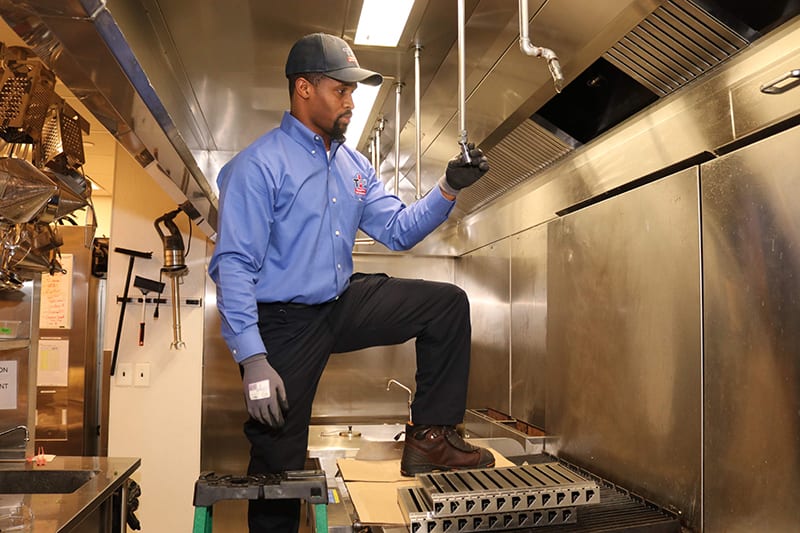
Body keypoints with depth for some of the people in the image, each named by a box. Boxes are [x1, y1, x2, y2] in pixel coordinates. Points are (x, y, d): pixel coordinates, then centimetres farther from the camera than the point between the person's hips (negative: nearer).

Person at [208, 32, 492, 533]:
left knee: (447, 303, -2)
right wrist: (253, 360, -26)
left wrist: (448, 189, -8)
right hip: (285, 321, -6)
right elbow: (234, 265, -19)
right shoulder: (259, 166, -13)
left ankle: (430, 436, 2)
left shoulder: (354, 165, 8)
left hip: (344, 303, 6)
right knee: (279, 466, 1)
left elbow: (398, 229, 9)